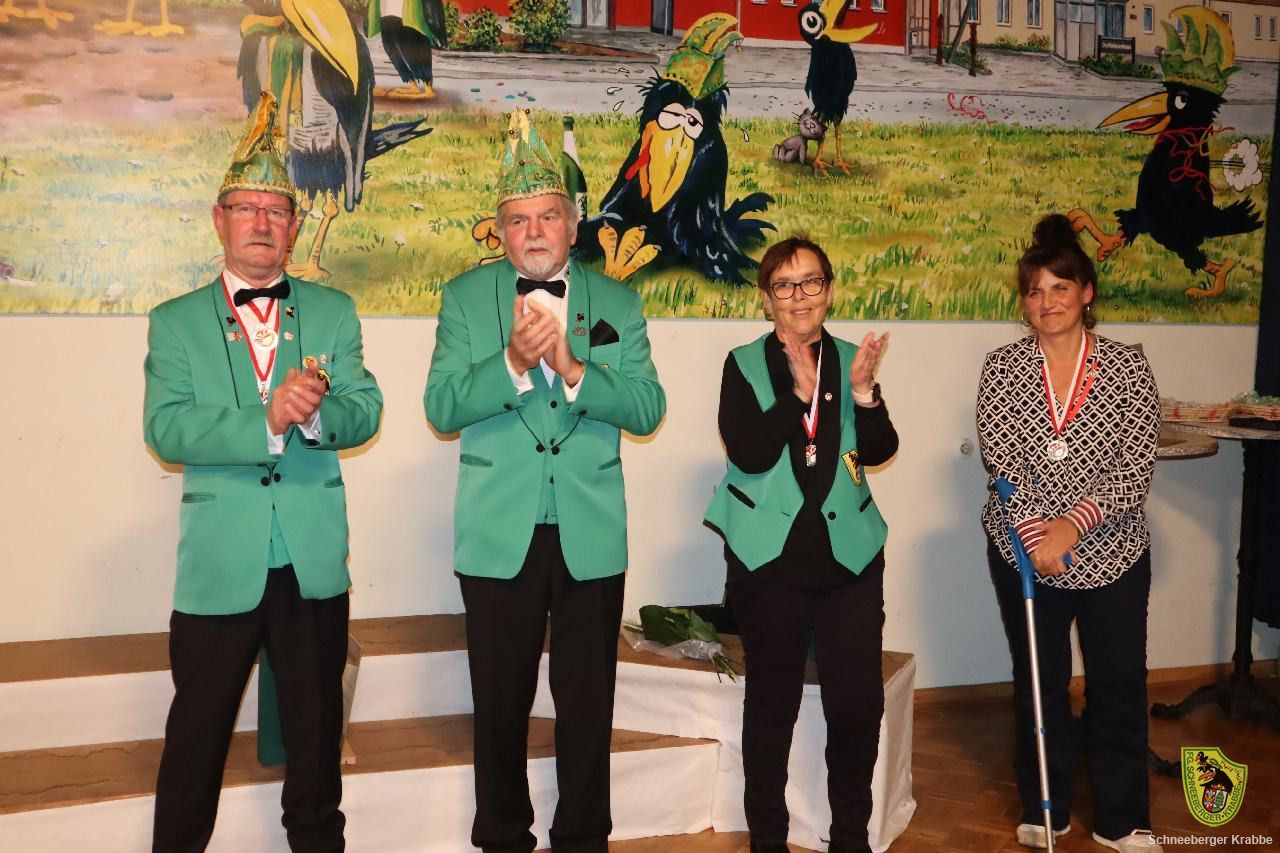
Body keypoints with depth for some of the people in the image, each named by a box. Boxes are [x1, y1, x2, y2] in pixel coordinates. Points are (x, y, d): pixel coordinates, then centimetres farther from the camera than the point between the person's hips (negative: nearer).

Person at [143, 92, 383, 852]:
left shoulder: (333, 312, 7)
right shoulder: (175, 323, 3)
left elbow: (365, 412, -3)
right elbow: (166, 430, -10)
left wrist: (315, 412, -25)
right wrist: (267, 421, -24)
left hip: (316, 561, 2)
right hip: (219, 563, -1)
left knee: (316, 726, 15)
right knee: (197, 733, 8)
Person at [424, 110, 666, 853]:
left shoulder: (618, 302, 4)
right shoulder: (465, 298, 2)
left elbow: (648, 409, -6)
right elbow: (442, 408, -8)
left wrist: (574, 370, -22)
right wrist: (512, 364, -24)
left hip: (591, 534, 1)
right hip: (500, 534, 0)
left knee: (588, 702, 10)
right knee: (501, 703, 11)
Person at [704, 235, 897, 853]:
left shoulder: (851, 359, 6)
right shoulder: (745, 365, -1)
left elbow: (879, 451, -3)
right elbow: (749, 453, -13)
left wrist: (862, 390, -18)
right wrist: (798, 391, -18)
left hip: (849, 552, 2)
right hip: (770, 554, -2)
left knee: (859, 700, 0)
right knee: (773, 699, 9)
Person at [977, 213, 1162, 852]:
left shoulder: (1128, 367, -6)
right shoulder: (1002, 368, -4)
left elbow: (1136, 470, -12)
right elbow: (1001, 461, -11)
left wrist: (1074, 524, -23)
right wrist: (1037, 534, -22)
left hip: (1112, 553, 0)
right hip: (1025, 551, 1)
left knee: (1119, 685, 8)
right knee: (1038, 683, 13)